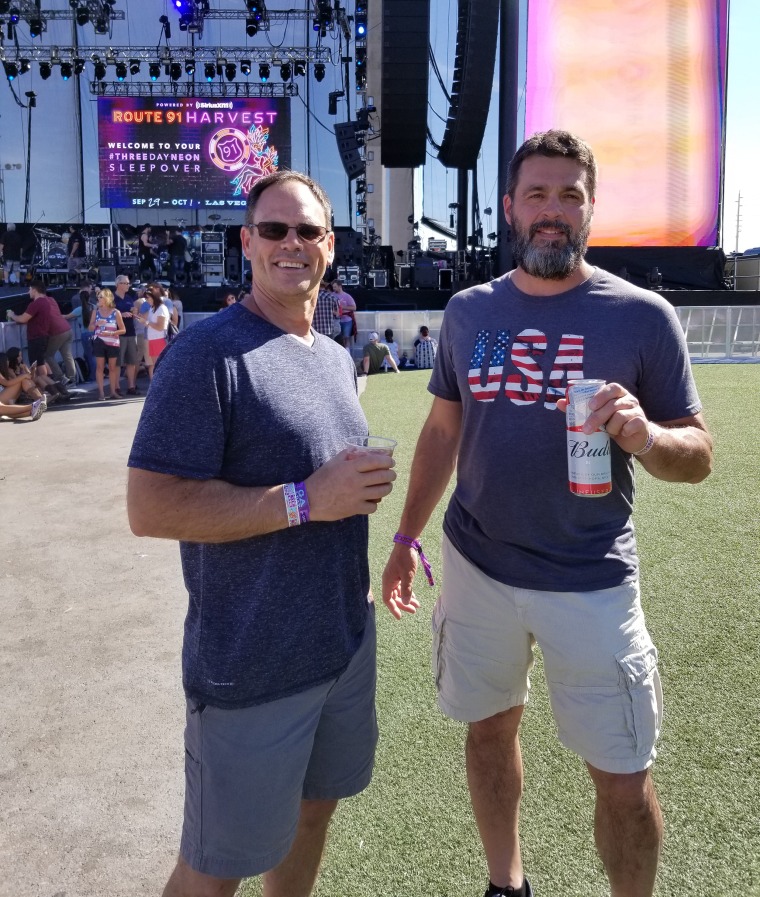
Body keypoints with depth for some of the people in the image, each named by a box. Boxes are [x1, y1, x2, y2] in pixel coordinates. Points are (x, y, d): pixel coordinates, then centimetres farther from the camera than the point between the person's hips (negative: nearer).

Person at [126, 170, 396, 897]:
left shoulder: (336, 358, 9)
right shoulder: (208, 353, -16)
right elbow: (149, 509, -21)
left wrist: (367, 483, 3)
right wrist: (304, 501, -25)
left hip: (346, 639, 8)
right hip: (251, 665, -7)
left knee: (312, 809, 25)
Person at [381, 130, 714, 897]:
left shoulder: (642, 316, -7)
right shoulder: (469, 310, 2)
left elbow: (697, 457, -5)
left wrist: (644, 435, -27)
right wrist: (405, 536, 8)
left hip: (591, 583, -3)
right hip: (476, 568, 4)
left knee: (623, 782, 5)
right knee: (489, 729, 19)